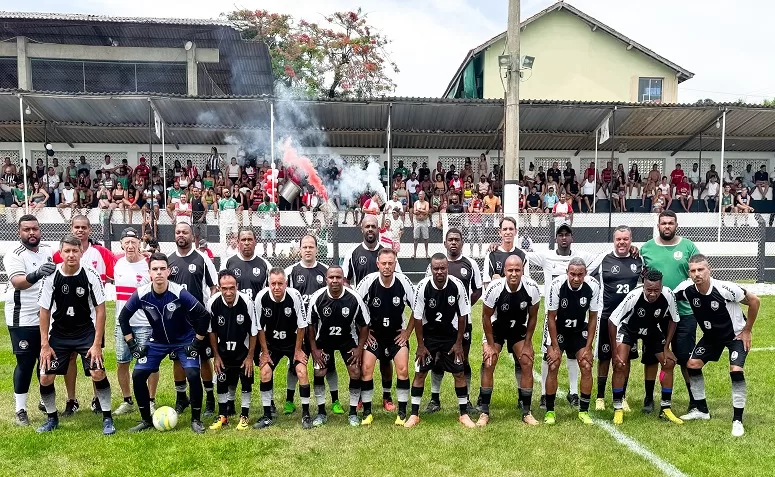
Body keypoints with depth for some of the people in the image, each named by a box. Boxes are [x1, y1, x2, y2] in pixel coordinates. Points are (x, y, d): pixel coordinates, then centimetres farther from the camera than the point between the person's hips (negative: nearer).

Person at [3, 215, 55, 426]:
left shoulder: (49, 251, 5)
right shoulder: (14, 255, -12)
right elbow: (17, 282, -28)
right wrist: (36, 274, -47)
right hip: (23, 320, -5)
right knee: (25, 364, 0)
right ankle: (20, 410, 13)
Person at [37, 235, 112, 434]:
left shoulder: (91, 276, -14)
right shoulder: (51, 277, -11)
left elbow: (100, 309, -10)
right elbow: (45, 311, -3)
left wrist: (97, 343, -13)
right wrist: (45, 344, -6)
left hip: (86, 332, -2)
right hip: (59, 333, 2)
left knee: (98, 372, -15)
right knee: (45, 377, -2)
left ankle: (107, 418, 3)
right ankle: (52, 418, 23)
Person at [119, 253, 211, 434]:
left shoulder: (179, 292, -27)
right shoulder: (141, 294, -17)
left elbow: (204, 316, -22)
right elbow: (123, 317, -1)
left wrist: (197, 343, -16)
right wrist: (132, 345, -3)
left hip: (184, 341, -3)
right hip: (157, 342, 3)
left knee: (193, 375, -19)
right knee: (138, 375, -6)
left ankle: (196, 419, 1)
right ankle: (146, 420, 15)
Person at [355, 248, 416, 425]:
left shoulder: (404, 282, -16)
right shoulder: (368, 281, -19)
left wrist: (407, 331, -4)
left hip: (397, 334, 0)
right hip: (373, 333, 0)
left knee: (403, 369, -9)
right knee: (366, 369, -9)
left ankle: (402, 412, 9)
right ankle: (367, 412, 8)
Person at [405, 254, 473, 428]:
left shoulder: (457, 286, -19)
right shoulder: (423, 287, -21)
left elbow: (463, 316, -7)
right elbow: (417, 317, -12)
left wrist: (458, 342, -6)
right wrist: (421, 345, -10)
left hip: (451, 335, 1)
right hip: (428, 335, -1)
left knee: (459, 373, 1)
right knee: (420, 373, -2)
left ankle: (464, 414, 17)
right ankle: (414, 415, 11)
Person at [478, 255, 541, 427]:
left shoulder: (532, 287, -25)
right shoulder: (495, 288, -30)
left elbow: (532, 317, -8)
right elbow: (486, 317, -15)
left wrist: (527, 344, -6)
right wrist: (491, 345, -11)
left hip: (519, 329, 2)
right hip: (496, 328, -2)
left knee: (527, 364, -6)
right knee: (488, 365, -11)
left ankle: (526, 412, 9)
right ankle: (485, 412, 1)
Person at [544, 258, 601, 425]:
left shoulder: (593, 286, -21)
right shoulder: (557, 285, -27)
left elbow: (593, 318, -8)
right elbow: (551, 317, -16)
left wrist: (588, 347, -9)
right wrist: (555, 347, -15)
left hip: (580, 331, 2)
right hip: (558, 329, -2)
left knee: (587, 367, -7)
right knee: (553, 367, -11)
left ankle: (584, 411, 10)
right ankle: (550, 411, 4)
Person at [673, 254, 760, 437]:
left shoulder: (725, 288, -33)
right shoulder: (686, 289, -23)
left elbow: (754, 301, -18)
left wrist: (747, 330, -12)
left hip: (736, 334, -5)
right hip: (711, 335, 5)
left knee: (736, 370, -21)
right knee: (692, 364, -1)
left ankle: (738, 420, -6)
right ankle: (702, 410, 17)